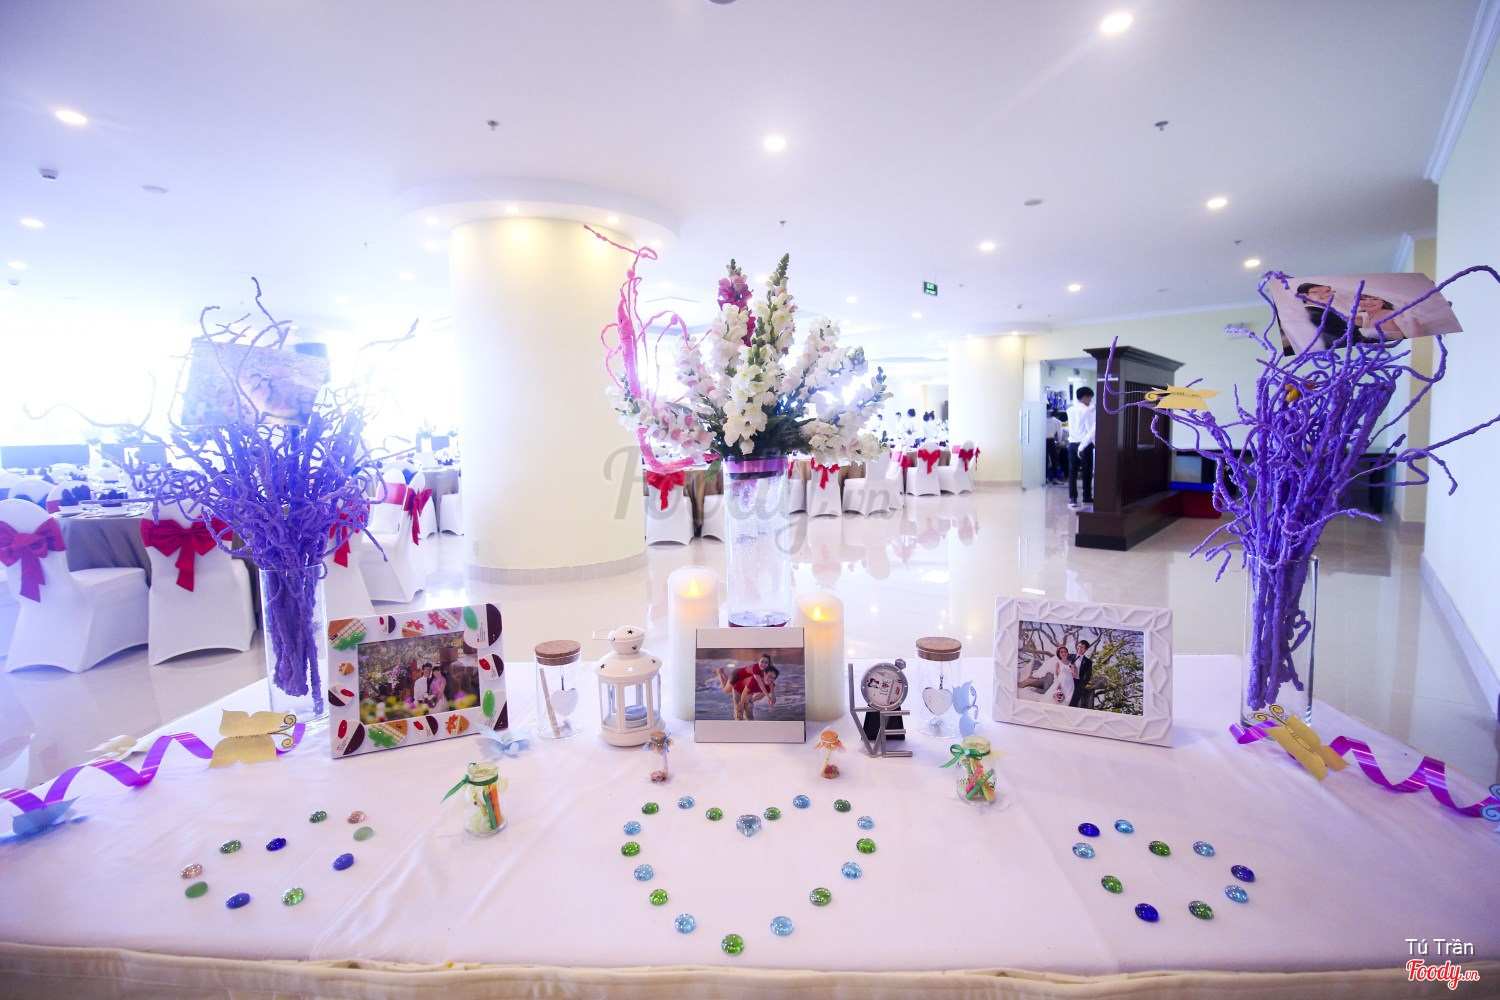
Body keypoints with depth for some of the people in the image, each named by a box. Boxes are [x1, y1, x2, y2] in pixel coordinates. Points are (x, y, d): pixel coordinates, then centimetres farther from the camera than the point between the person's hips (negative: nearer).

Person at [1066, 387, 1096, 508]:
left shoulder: (1070, 410, 7)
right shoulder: (1086, 411, -11)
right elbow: (1090, 429, -13)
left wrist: (1093, 407, 31)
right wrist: (1095, 443, -3)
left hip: (1072, 444, 5)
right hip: (1084, 445, -5)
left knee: (1072, 472, 3)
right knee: (1087, 472, 7)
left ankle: (1072, 498, -3)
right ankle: (1087, 498, 15)